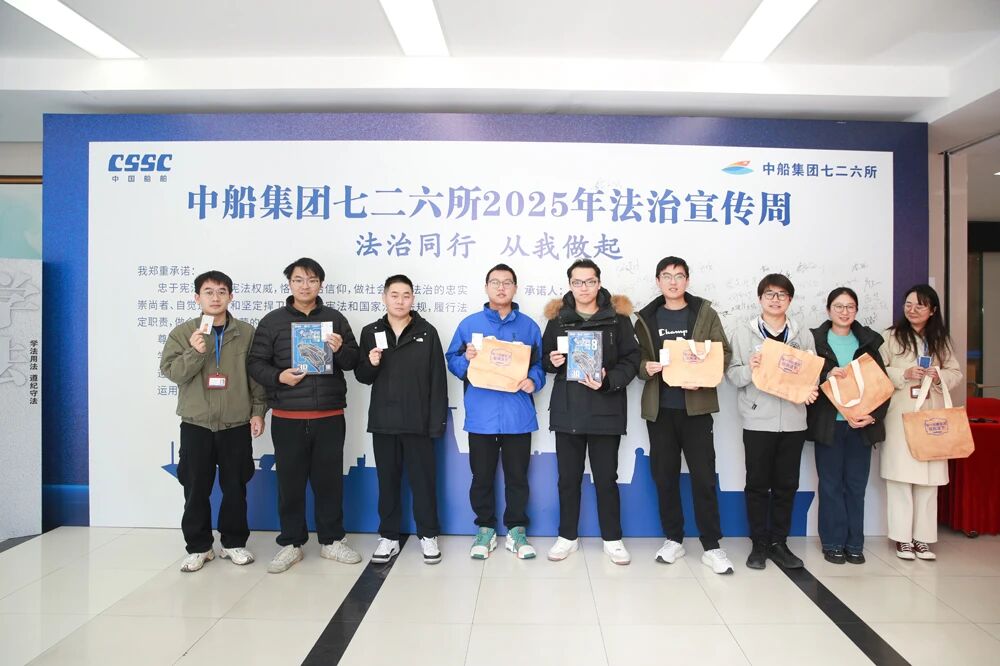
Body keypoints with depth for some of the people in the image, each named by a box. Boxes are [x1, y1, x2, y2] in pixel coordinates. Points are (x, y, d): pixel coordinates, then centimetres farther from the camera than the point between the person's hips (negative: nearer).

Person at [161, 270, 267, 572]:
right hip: (195, 424, 0)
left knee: (235, 487, 8)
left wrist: (258, 411, -2)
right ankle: (199, 546, 21)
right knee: (196, 488, 7)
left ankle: (234, 542, 23)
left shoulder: (247, 333, 2)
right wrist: (193, 352, -22)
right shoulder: (183, 332, 3)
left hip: (236, 425, 0)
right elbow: (170, 371, -5)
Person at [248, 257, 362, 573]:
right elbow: (256, 363, 3)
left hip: (329, 416, 1)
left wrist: (341, 350, -14)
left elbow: (353, 361, 7)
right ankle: (291, 544, 22)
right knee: (290, 482, 7)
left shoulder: (335, 319, 7)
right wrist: (278, 377, -16)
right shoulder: (272, 321, 4)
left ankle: (331, 540, 24)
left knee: (329, 480, 9)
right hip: (287, 417, -1)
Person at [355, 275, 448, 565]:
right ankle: (388, 536, 24)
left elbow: (438, 380, -4)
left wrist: (437, 421, -9)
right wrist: (371, 364, -14)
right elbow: (362, 377, 9)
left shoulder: (427, 332, -2)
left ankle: (428, 535, 21)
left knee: (423, 479, 7)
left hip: (418, 422, -2)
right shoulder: (370, 332, 5)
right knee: (387, 481, 12)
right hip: (383, 421, 2)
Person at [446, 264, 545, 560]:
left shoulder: (529, 326, 7)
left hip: (517, 415, 0)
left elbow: (541, 363, 7)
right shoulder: (469, 324, 5)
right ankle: (485, 529, 25)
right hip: (481, 415, 0)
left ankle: (517, 530, 23)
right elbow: (452, 361, 6)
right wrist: (466, 359, -15)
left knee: (517, 476, 9)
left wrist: (533, 380, -12)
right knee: (482, 476, 9)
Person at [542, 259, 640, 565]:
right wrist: (552, 362, -11)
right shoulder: (557, 318, 6)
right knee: (568, 477, 11)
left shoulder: (617, 317, 0)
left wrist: (607, 381, -19)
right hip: (566, 410, 2)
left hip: (606, 410, -2)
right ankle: (567, 537, 26)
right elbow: (545, 358, 12)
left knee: (606, 477, 7)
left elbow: (631, 360, -4)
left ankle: (612, 539, 24)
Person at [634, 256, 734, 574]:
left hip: (696, 406, -2)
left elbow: (723, 354, 1)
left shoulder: (705, 313, 5)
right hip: (659, 408, 2)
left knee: (704, 476, -1)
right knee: (665, 476, 8)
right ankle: (673, 539, 21)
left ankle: (712, 546, 10)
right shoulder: (647, 318, 9)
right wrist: (645, 367, -14)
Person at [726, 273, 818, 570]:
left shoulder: (803, 335, 9)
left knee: (786, 485, 9)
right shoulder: (743, 332, 1)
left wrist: (811, 390, -10)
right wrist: (749, 369, -22)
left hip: (793, 421, 3)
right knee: (757, 484, 5)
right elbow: (732, 373, -2)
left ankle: (779, 542, 22)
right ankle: (759, 544, 17)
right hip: (758, 420, -2)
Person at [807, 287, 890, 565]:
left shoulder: (868, 341, 9)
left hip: (862, 424, 2)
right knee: (831, 484, 4)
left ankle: (854, 544, 18)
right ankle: (833, 543, 13)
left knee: (856, 484, 7)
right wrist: (826, 375, -24)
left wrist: (873, 415, -8)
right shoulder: (815, 340, 1)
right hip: (828, 424, -2)